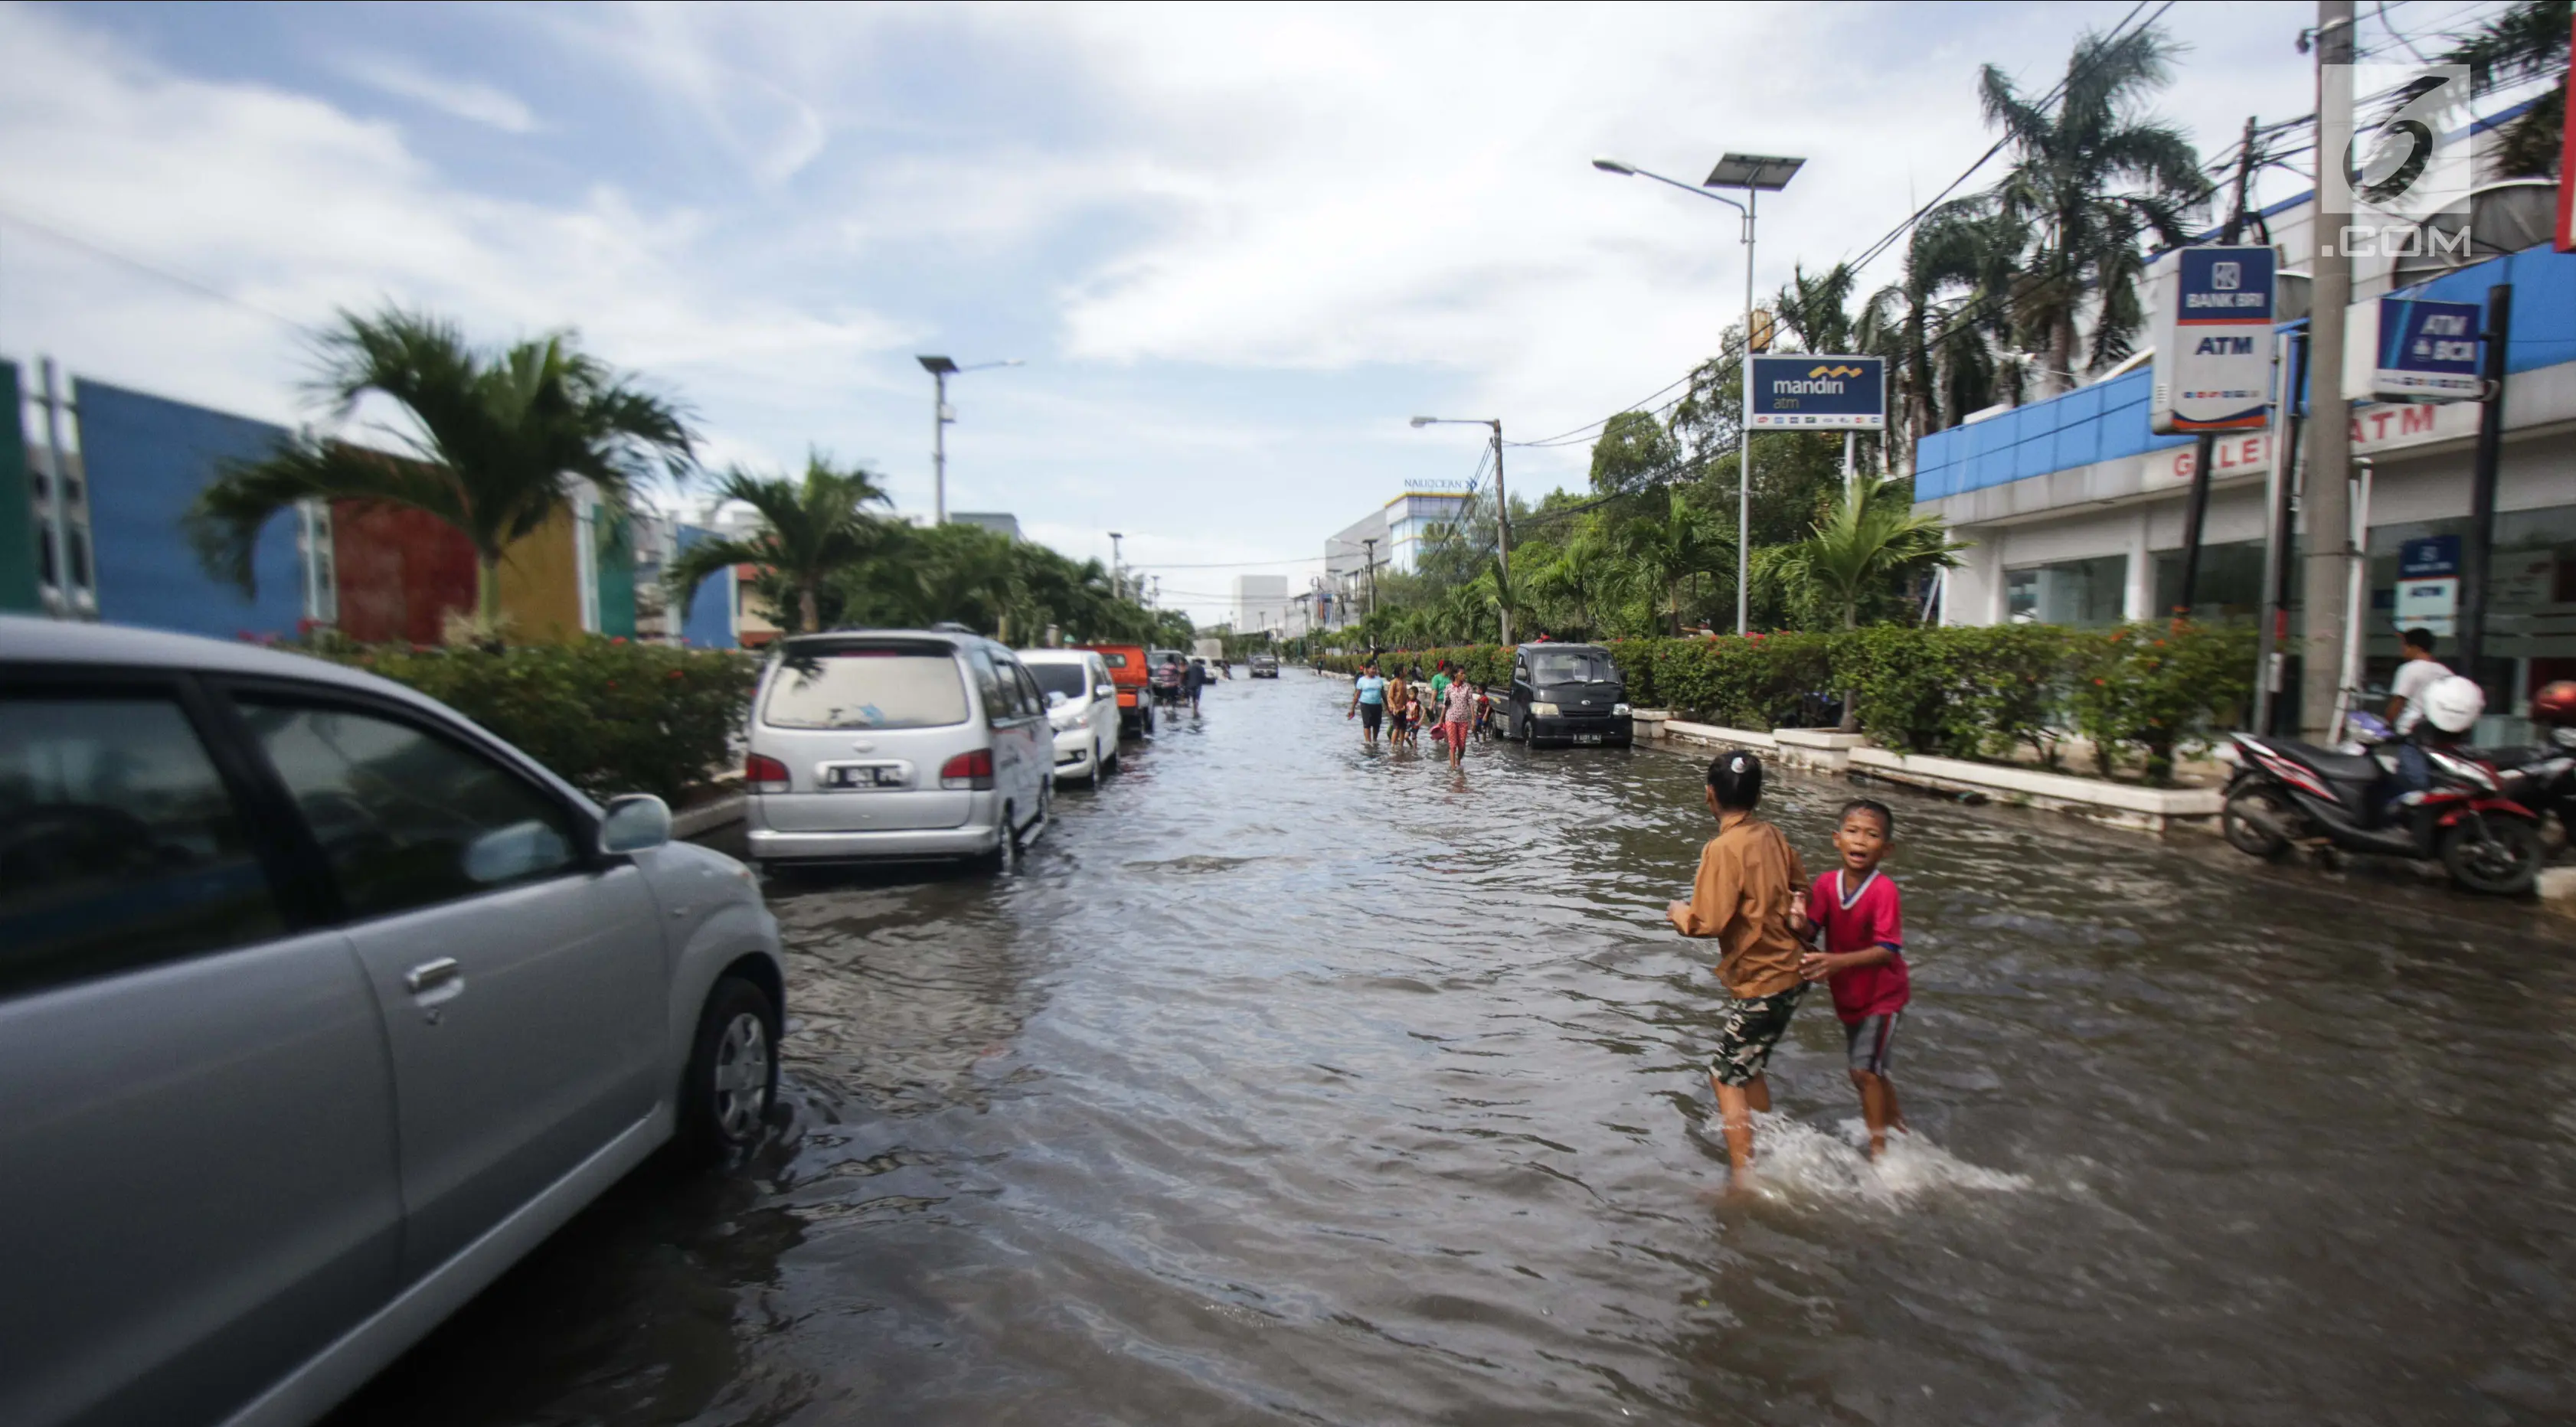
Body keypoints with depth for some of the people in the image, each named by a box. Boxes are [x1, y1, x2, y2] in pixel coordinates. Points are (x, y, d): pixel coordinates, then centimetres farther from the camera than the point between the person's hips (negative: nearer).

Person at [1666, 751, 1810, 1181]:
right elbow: (1798, 880, 22)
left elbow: (1709, 921, -24)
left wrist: (1680, 913, -6)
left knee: (1727, 1077, 4)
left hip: (1759, 983, -8)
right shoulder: (1772, 836, 3)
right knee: (1747, 1068, 23)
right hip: (1789, 972, 8)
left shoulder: (1724, 848, -21)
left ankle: (1745, 1180, 6)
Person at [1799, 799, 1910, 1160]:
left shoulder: (1884, 890, -24)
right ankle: (1897, 1122, 45)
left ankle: (1878, 1148, 7)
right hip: (1847, 996, 6)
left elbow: (1887, 951, -28)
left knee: (1865, 1070, -9)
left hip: (1882, 996, -6)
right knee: (1870, 1072, 21)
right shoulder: (1826, 883, -9)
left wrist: (1838, 962, -40)